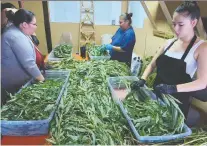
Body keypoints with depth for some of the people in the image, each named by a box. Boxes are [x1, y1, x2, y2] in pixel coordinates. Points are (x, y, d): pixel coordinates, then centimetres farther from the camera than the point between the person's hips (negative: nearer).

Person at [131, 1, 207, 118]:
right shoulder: (170, 43, 3)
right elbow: (152, 65, 4)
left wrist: (173, 88, -34)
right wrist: (143, 80, -13)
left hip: (177, 101, -4)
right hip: (157, 95, 5)